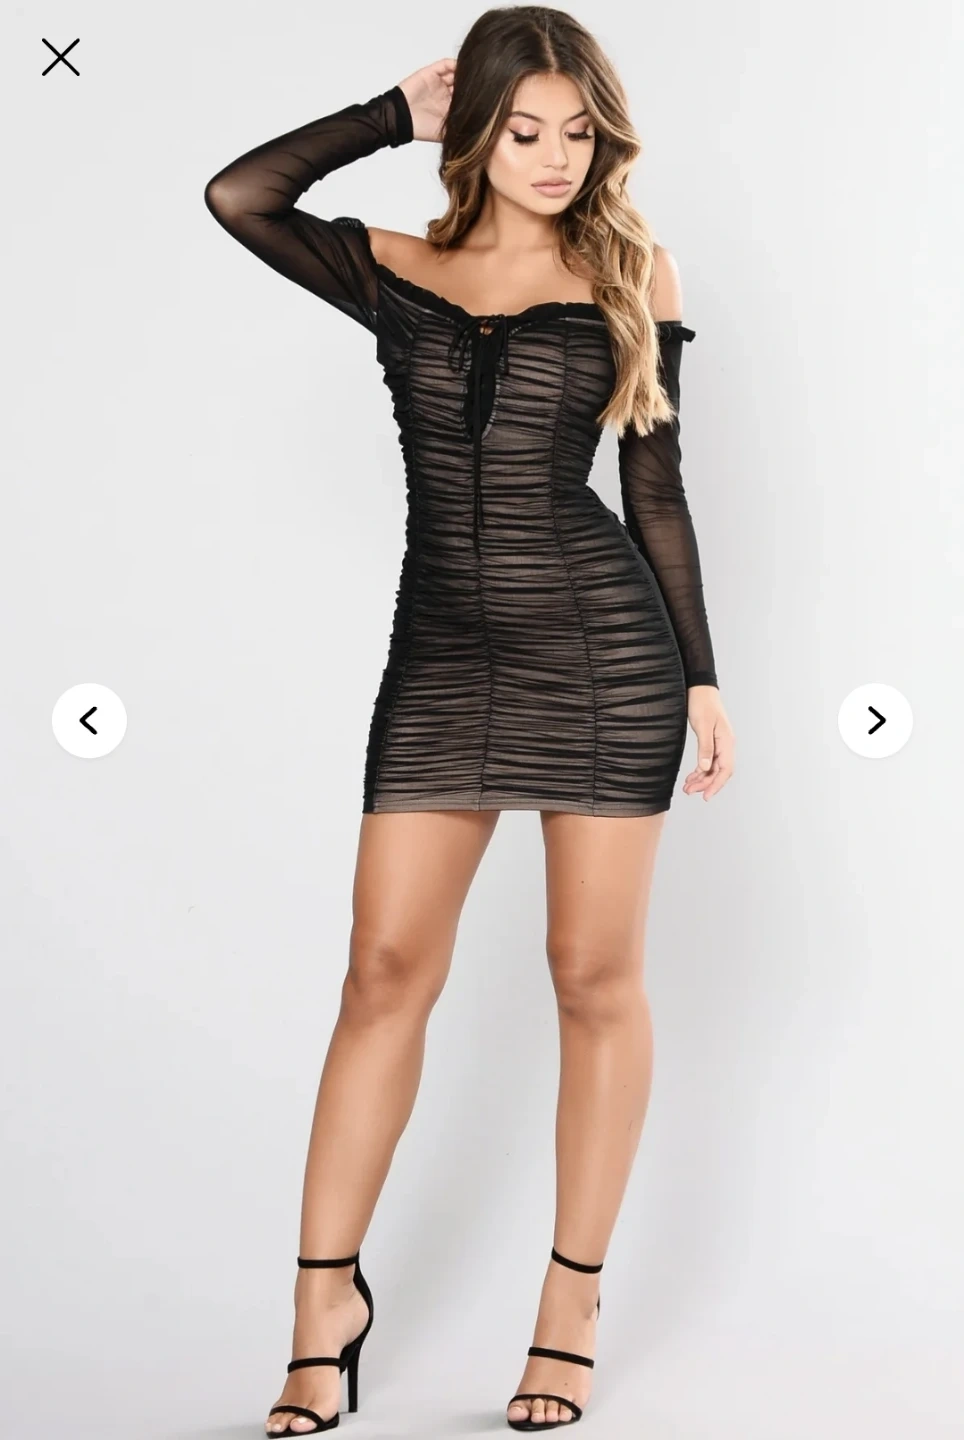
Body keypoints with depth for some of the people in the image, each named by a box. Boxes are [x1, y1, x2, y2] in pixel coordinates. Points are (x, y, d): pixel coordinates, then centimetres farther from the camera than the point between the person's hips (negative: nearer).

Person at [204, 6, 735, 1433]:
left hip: (603, 645, -1)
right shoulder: (397, 271, 8)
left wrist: (701, 675, 5)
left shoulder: (626, 278, 6)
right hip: (441, 657, 1)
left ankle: (574, 1302, 17)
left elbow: (655, 486, 7)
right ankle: (326, 1300, 12)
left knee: (596, 978, 4)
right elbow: (237, 197, -7)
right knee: (387, 969, 0)